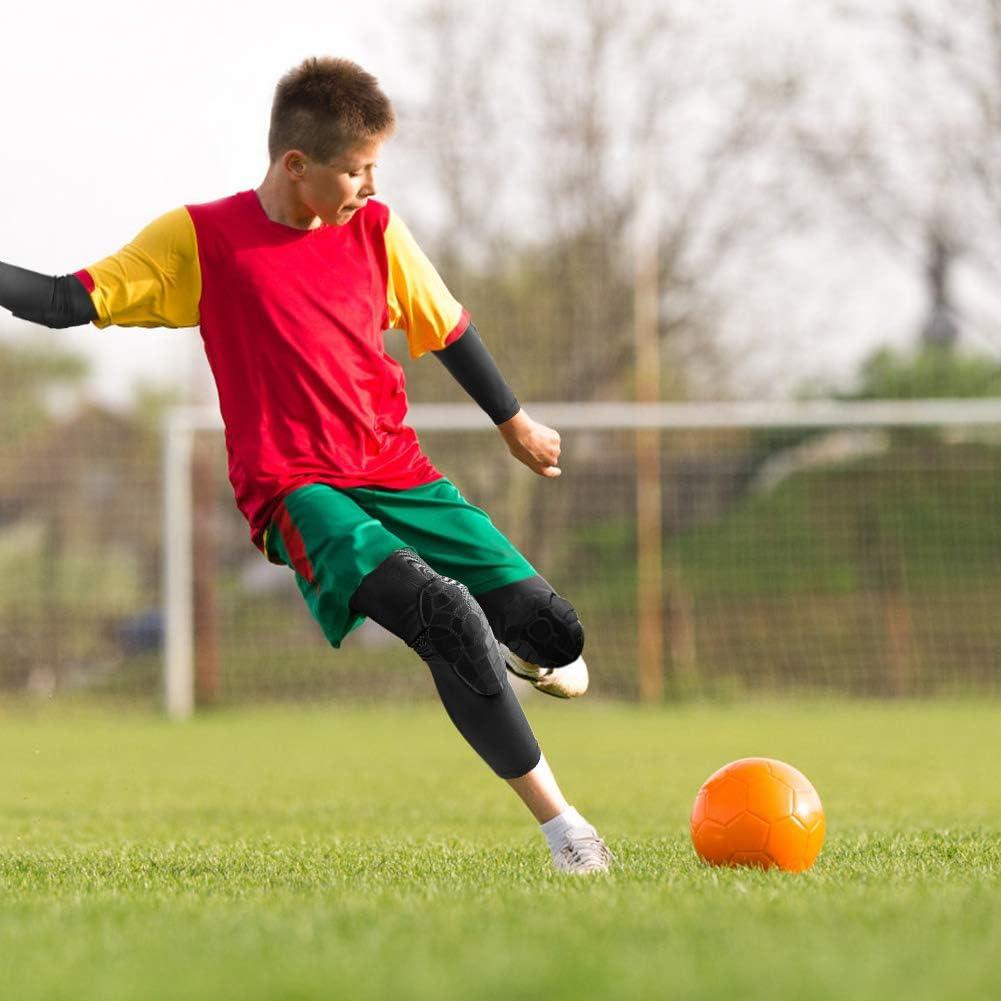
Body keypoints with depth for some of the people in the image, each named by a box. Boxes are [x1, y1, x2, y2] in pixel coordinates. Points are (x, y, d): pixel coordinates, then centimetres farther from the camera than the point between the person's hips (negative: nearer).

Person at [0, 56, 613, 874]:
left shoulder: (376, 231, 6)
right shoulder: (201, 240, -4)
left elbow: (447, 330, 20)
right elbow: (70, 302, -5)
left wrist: (515, 424, 30)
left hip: (399, 473, 5)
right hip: (297, 490, -4)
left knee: (554, 632, -6)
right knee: (447, 620, -30)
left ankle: (525, 649, 37)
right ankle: (561, 825, -19)